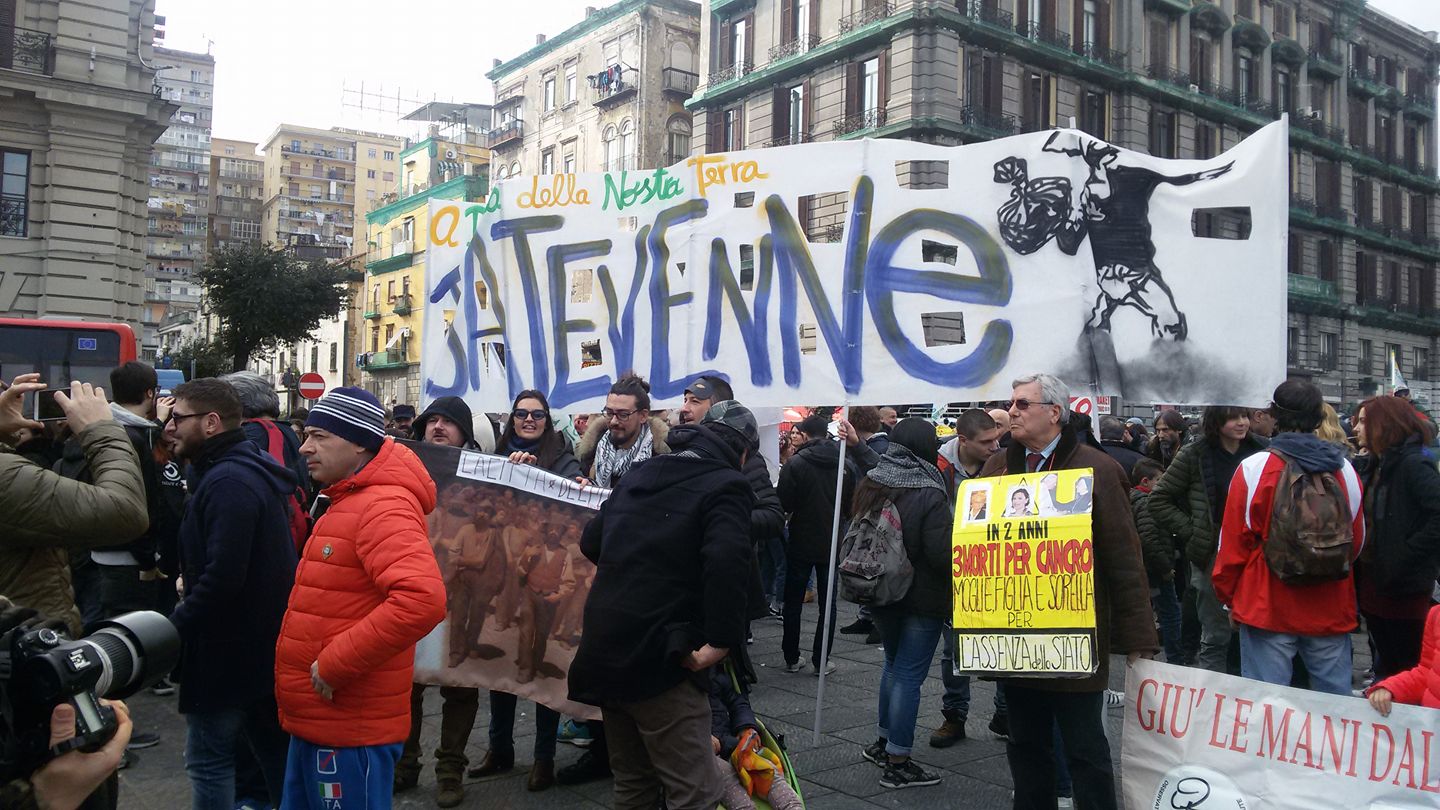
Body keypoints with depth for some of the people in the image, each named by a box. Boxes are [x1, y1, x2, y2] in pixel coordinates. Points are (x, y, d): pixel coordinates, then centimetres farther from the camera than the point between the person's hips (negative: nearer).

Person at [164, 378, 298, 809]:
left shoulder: (227, 482, -21)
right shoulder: (255, 471, 11)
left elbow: (222, 576, -28)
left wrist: (175, 627, -17)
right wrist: (191, 587, 13)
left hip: (228, 648, -10)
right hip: (265, 644, 10)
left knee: (208, 761, 4)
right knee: (275, 754, 18)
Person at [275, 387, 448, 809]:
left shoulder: (383, 506, -21)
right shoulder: (345, 502, 14)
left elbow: (422, 599, -36)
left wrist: (336, 664, -27)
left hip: (349, 728, -10)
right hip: (317, 718, 10)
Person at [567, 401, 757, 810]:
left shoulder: (639, 474, 15)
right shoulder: (726, 485, -6)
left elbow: (591, 542, 20)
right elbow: (726, 562, -24)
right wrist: (721, 642, -20)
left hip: (604, 650, 8)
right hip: (660, 658, -8)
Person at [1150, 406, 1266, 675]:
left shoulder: (1258, 452, 5)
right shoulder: (1195, 455, -4)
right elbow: (1158, 500, 0)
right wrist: (1191, 532, -6)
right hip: (1212, 554, -3)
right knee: (1215, 637, 3)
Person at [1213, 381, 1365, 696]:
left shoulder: (1253, 469, -11)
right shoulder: (1344, 470, 0)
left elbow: (1234, 543, -6)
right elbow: (1357, 542, 12)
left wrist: (1228, 596, 8)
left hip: (1269, 608, -3)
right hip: (1332, 611, 4)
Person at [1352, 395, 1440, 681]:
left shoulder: (1413, 465, -15)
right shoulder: (1372, 465, 11)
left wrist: (1407, 553, -23)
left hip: (1403, 587, -8)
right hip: (1371, 580, 8)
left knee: (1407, 667, 4)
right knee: (1383, 663, 18)